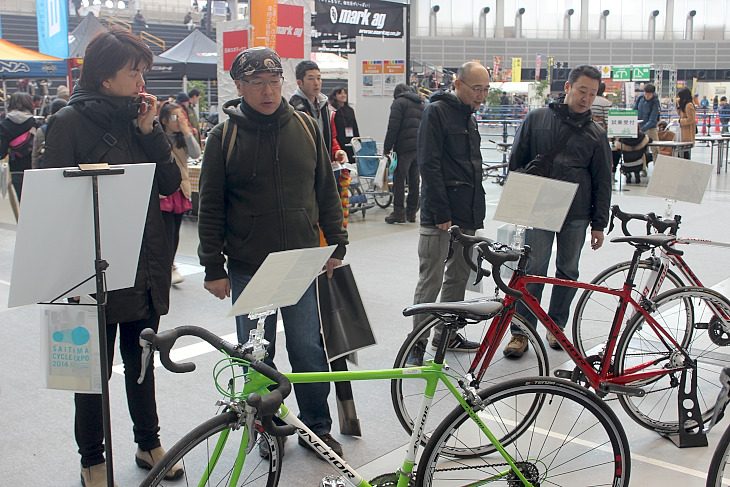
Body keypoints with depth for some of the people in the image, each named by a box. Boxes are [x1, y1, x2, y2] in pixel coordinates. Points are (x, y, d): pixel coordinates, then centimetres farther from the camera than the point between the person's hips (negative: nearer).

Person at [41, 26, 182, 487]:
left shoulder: (139, 116, 8)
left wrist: (149, 130, -10)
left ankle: (149, 443, 34)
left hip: (147, 266, 5)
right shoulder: (71, 122, -8)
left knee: (141, 360, 18)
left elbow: (170, 184, 1)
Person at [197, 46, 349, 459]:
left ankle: (317, 426, 23)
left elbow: (326, 190, 11)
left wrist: (337, 243, 8)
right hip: (247, 269, -1)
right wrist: (213, 267, -3)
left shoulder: (306, 127, 4)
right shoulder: (224, 136, -2)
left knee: (309, 350, 4)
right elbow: (211, 207, -1)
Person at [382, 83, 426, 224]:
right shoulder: (422, 104, 22)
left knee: (399, 180, -4)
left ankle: (399, 212, -6)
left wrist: (387, 148, -7)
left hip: (404, 147, -7)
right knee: (414, 181, 11)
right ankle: (411, 211, 15)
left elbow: (393, 127, -10)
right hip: (420, 147, 7)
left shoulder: (399, 102, 0)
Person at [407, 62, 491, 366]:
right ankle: (417, 343, 3)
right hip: (439, 216, -8)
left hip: (467, 215, 9)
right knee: (431, 279, -6)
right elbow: (429, 164, -15)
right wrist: (441, 213, -19)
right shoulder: (436, 112, -8)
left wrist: (477, 211, 17)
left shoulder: (470, 117, 18)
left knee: (458, 276, 14)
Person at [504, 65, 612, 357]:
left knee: (568, 271, 10)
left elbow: (602, 182, 10)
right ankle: (520, 332, 1)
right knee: (533, 270, -7)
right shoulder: (537, 119, 4)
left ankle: (556, 326, 25)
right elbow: (516, 162, 7)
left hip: (577, 215, 2)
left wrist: (599, 224, 6)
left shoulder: (596, 135, 8)